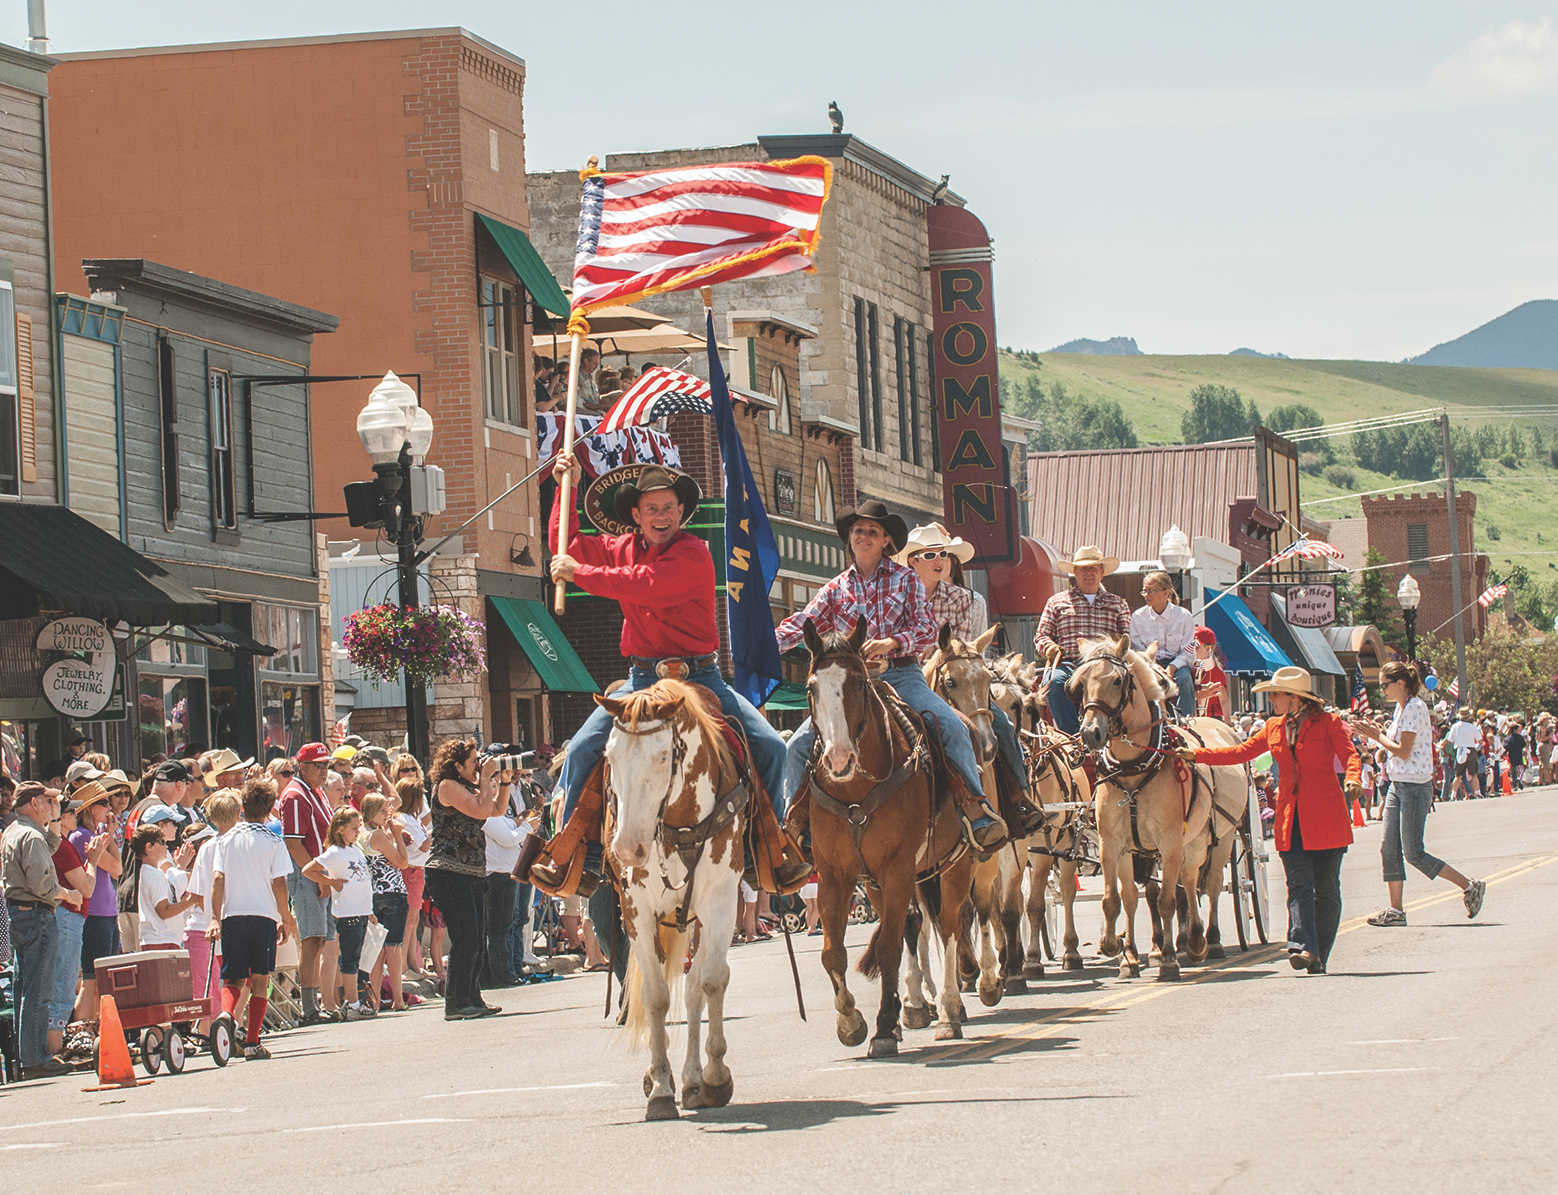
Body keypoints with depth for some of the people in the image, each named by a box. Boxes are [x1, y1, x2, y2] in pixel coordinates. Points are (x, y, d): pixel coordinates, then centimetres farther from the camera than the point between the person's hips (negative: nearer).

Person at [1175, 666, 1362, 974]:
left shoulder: (1328, 722, 1)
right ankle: (1303, 947, -23)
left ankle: (1319, 958, 8)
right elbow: (1241, 752, 20)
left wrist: (1352, 779, -30)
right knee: (1298, 885, -10)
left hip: (1325, 817, -4)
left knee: (1326, 889, 1)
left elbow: (1350, 755, -8)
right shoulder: (1274, 728, 17)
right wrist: (1196, 755, 14)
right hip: (1290, 818, 4)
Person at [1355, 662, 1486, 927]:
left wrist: (1377, 736, -9)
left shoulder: (1415, 708, -15)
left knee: (1413, 854, -8)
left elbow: (1403, 751, -19)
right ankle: (1395, 910, 6)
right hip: (1398, 786, 10)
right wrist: (1377, 732, 5)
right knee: (1389, 849, 4)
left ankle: (1469, 887, 2)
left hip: (1415, 788, -10)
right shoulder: (1402, 708, 14)